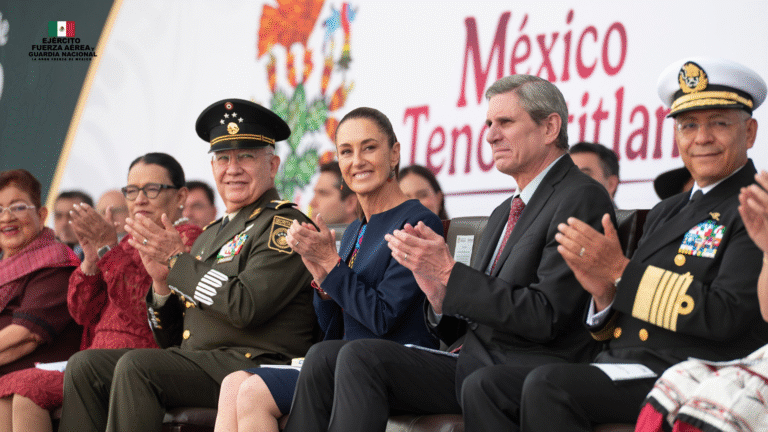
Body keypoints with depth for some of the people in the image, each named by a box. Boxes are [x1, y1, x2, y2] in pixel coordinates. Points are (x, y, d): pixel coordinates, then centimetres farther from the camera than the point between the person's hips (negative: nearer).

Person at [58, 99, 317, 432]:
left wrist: (179, 260, -9)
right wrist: (163, 283, 0)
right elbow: (171, 339, 21)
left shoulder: (284, 225, -4)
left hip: (255, 366, -9)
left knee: (136, 366, -27)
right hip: (195, 361, 9)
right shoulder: (211, 236, 22)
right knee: (85, 365, -3)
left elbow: (246, 307, -20)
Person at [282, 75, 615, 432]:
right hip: (473, 365, 8)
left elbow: (546, 317, -16)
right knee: (359, 356, -11)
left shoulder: (583, 199, -5)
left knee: (481, 386, -41)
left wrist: (448, 272, -16)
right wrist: (439, 295, -2)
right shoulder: (504, 214, 24)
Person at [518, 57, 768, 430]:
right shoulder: (665, 213, 22)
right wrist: (604, 292, -5)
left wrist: (622, 272, -13)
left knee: (547, 385, -27)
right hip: (628, 365, 8)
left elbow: (725, 317, -17)